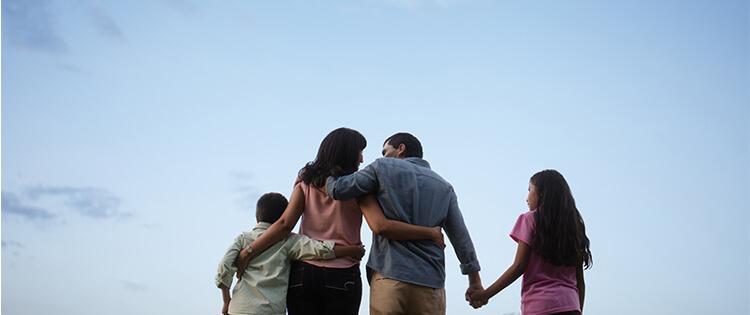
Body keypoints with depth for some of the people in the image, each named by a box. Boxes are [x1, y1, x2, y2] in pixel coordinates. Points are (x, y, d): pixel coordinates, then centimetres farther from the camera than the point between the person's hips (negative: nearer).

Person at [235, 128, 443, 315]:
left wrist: (248, 252, -2)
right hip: (342, 277, -3)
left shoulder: (306, 182, 7)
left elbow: (285, 224, -4)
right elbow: (381, 227, -17)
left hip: (303, 273, 3)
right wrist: (431, 233, -11)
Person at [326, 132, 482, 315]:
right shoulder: (444, 187, 16)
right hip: (431, 283, 3)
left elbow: (338, 189, 2)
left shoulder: (383, 168, 5)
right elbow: (461, 236, 13)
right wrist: (475, 280, 20)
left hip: (389, 276, -3)